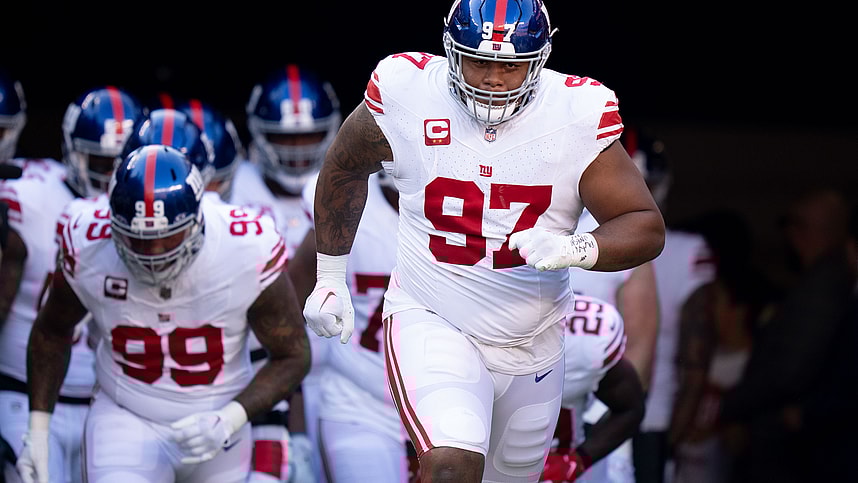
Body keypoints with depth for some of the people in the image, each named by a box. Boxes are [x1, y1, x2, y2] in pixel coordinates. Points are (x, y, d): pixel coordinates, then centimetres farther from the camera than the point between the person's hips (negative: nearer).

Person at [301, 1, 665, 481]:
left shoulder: (576, 115, -15)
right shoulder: (407, 97, -14)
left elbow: (647, 227, -11)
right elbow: (345, 167, 7)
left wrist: (575, 249, -31)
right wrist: (330, 277, 11)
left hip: (533, 343, 3)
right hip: (432, 322, -3)